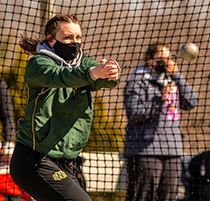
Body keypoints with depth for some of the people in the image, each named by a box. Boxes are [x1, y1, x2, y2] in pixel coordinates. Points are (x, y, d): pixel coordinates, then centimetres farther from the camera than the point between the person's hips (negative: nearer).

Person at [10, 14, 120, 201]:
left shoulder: (82, 62, 11)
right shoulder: (37, 63, -7)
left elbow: (106, 81, -10)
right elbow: (59, 76, -30)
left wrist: (112, 73, -36)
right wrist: (92, 73, -49)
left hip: (64, 163, 7)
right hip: (34, 162, -7)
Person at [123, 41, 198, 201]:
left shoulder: (172, 80, 18)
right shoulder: (139, 79, 0)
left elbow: (191, 103, 6)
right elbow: (133, 114, -10)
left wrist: (176, 74, 3)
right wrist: (160, 99, -19)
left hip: (172, 152, 6)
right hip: (145, 151, -6)